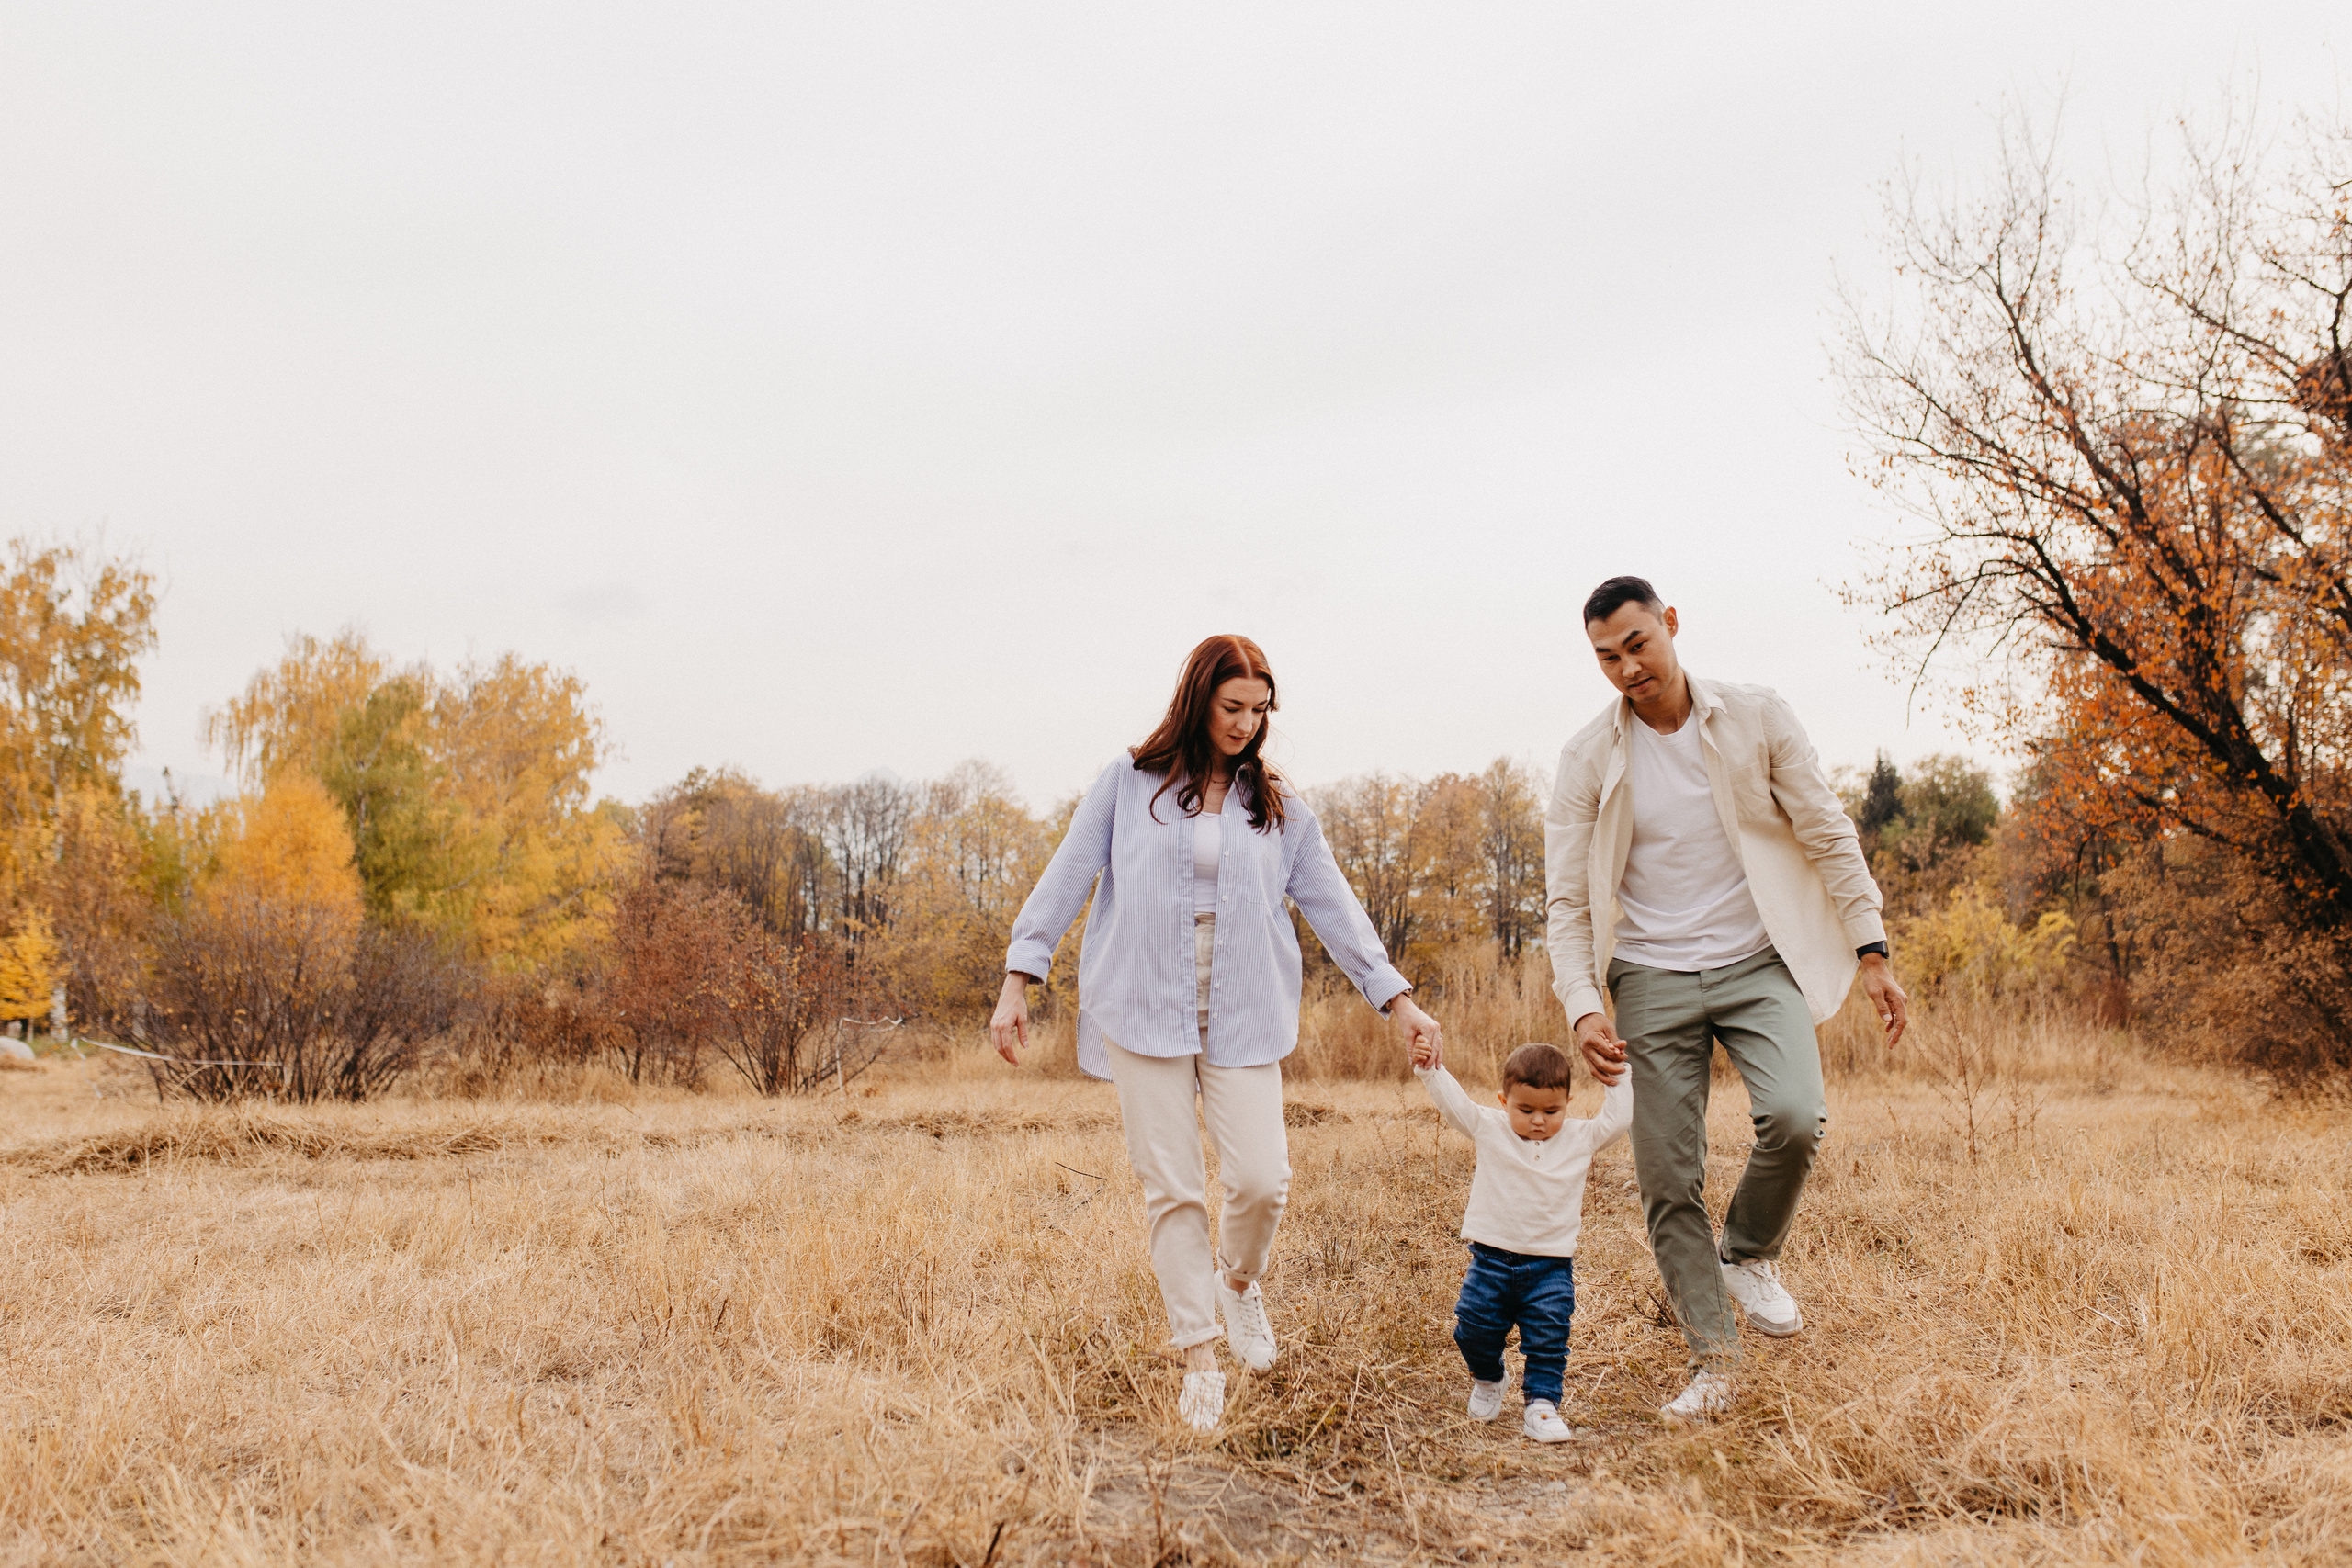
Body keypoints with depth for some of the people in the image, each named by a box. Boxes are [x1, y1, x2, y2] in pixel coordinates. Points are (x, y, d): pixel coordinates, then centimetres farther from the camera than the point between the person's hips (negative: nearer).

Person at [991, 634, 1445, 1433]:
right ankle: (1200, 1357, 12)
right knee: (1170, 1188, -1)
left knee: (1262, 1180, -8)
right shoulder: (1128, 782, 4)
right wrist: (1018, 983, -2)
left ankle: (1238, 1279, 25)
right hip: (1144, 1010, -1)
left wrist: (1396, 998, 6)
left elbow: (1331, 902, 11)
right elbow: (1066, 880, 5)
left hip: (1242, 1017, 2)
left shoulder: (1275, 802, 10)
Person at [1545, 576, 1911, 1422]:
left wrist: (1872, 954, -2)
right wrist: (1583, 1005, -14)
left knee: (1794, 1117, -25)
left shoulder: (1757, 718, -1)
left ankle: (1749, 1253, 6)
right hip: (1654, 980, 1)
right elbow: (1568, 900, 0)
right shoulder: (1588, 759, -1)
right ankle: (1712, 1362, 15)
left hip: (1757, 963, -1)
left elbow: (1828, 837, 3)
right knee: (1667, 1181, -2)